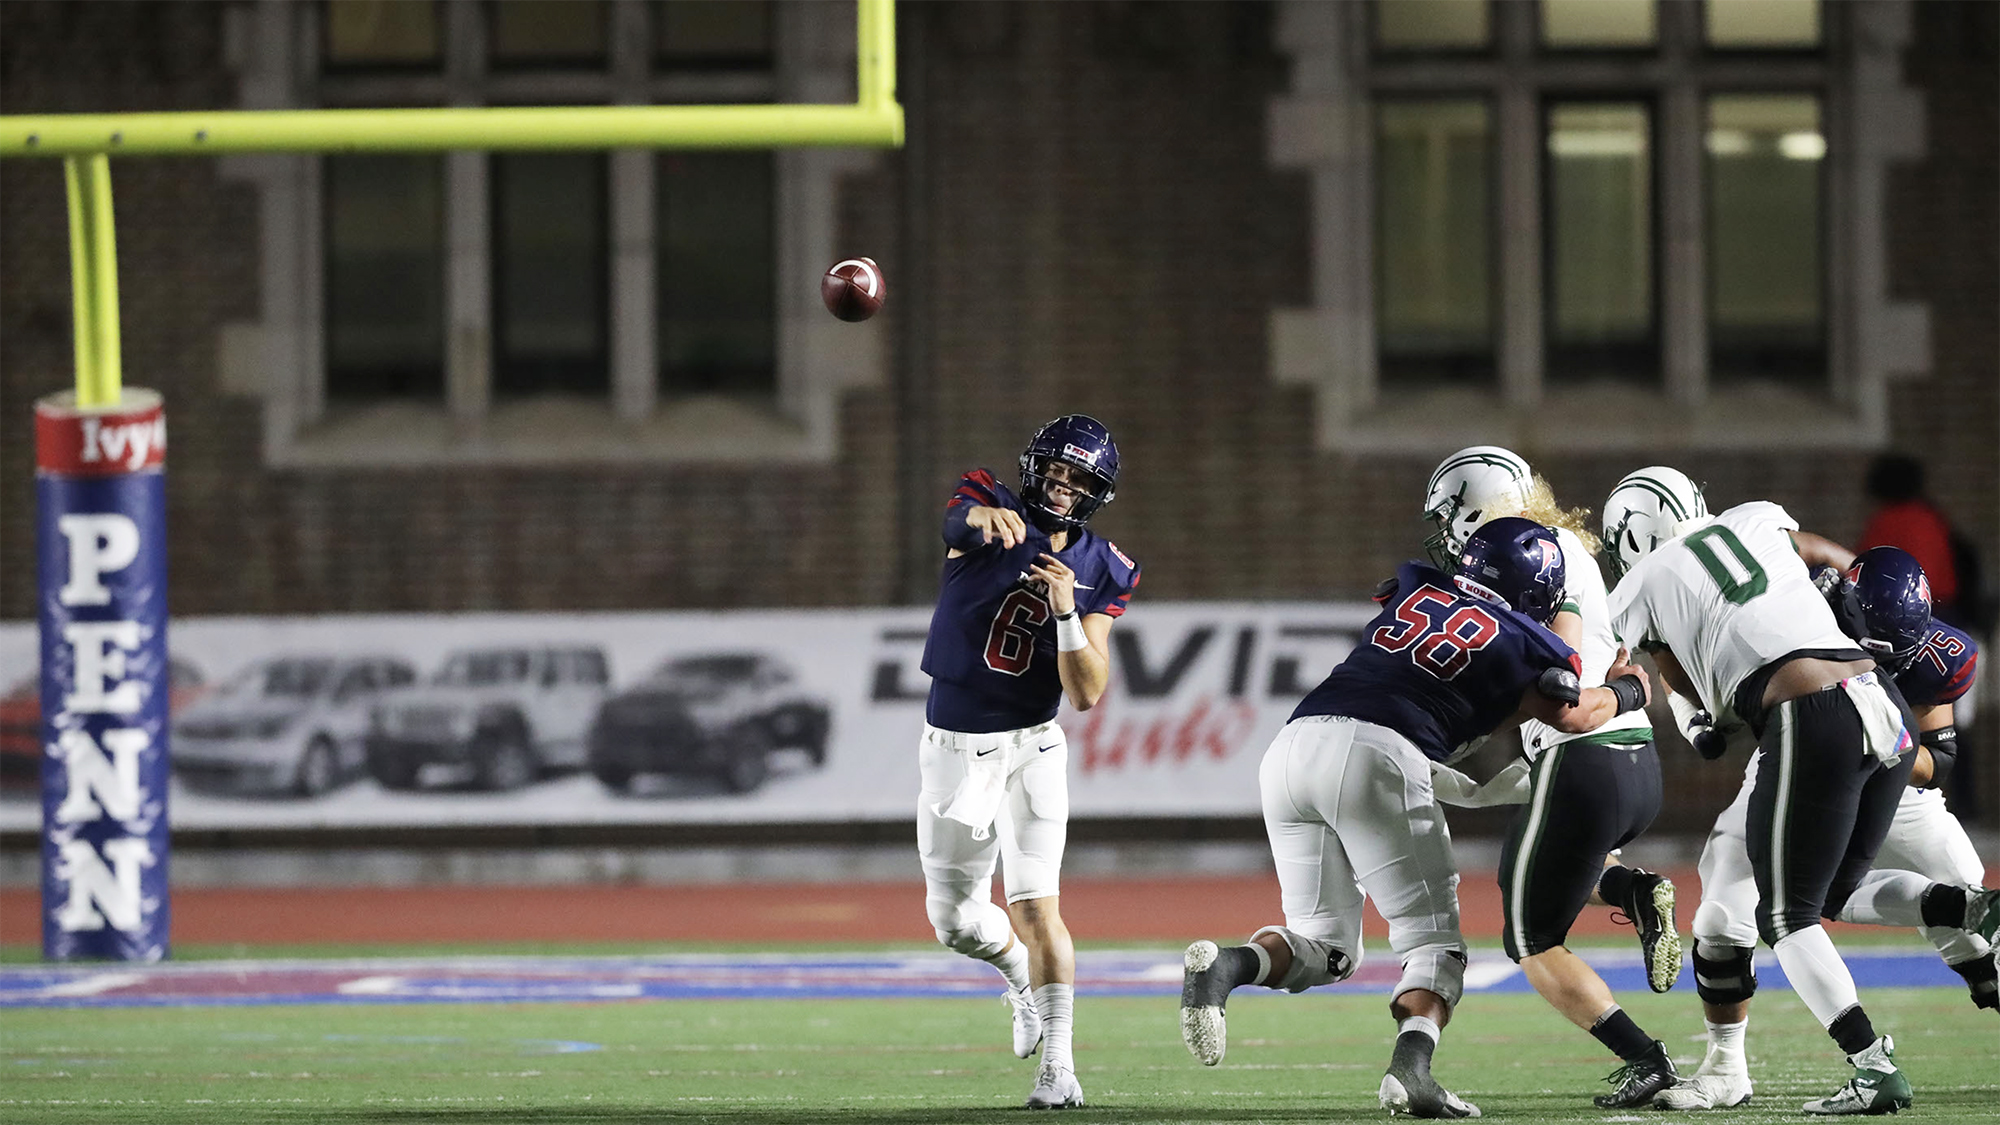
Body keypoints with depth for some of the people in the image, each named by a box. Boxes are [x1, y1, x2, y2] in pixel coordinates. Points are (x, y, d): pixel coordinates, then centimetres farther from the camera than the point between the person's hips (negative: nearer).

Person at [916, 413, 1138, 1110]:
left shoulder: (1099, 574, -3)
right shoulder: (991, 516, -8)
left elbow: (1088, 695, -9)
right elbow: (965, 514, -37)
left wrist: (1068, 614, -25)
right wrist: (986, 516, -62)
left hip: (1030, 747, 0)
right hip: (954, 750, 0)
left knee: (1035, 907, -13)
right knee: (954, 920, 10)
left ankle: (1058, 1066, -10)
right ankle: (1026, 979, 41)